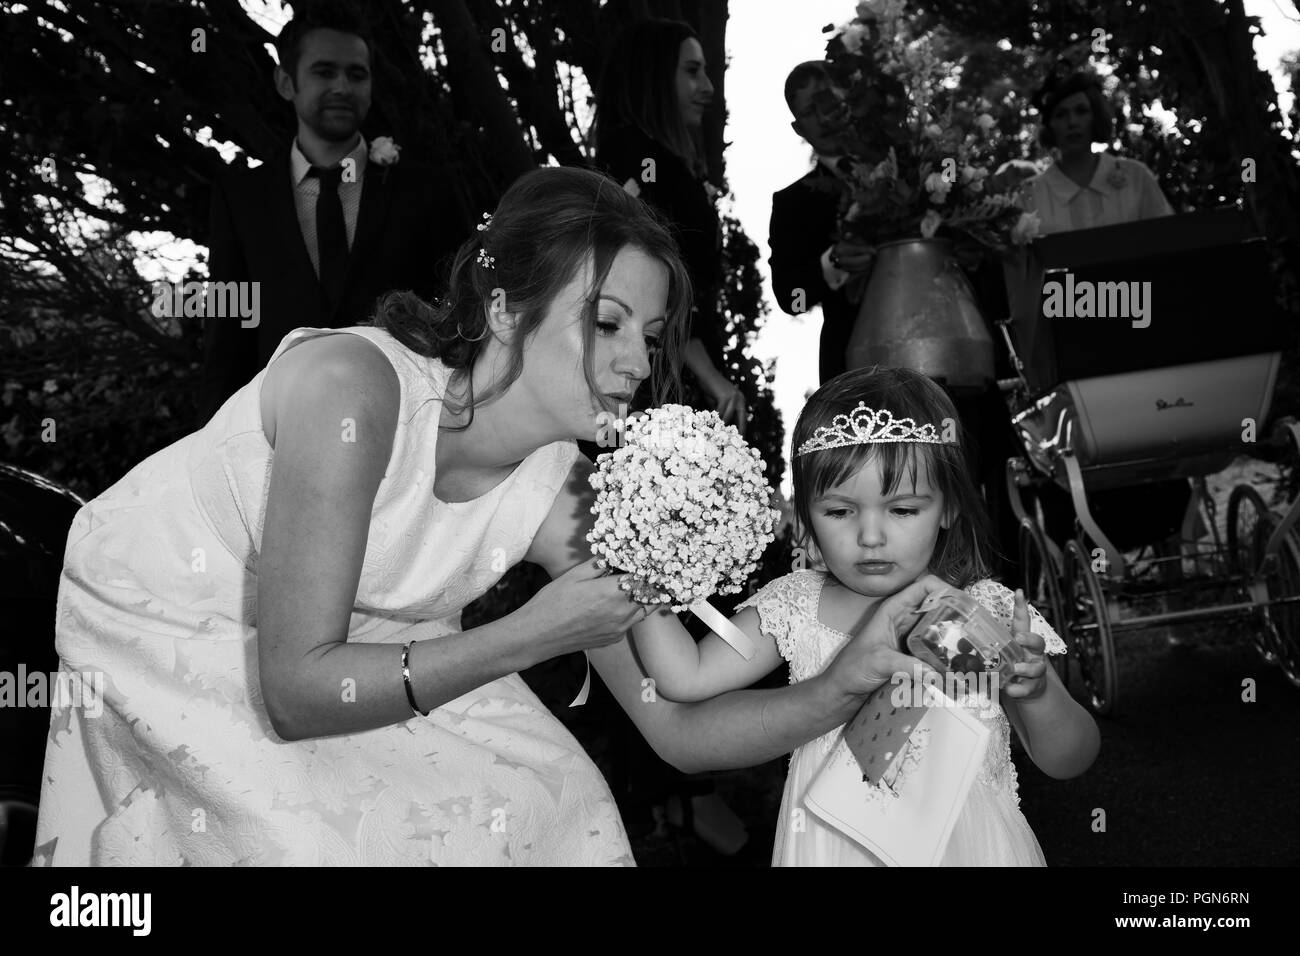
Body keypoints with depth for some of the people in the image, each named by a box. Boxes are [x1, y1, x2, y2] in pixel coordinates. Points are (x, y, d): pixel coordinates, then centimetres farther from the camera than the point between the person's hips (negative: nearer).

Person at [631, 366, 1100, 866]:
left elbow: (1069, 762, -11)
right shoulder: (793, 608, -7)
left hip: (966, 842, -1)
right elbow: (687, 678, -11)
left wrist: (1036, 691, -32)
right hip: (832, 844, 2)